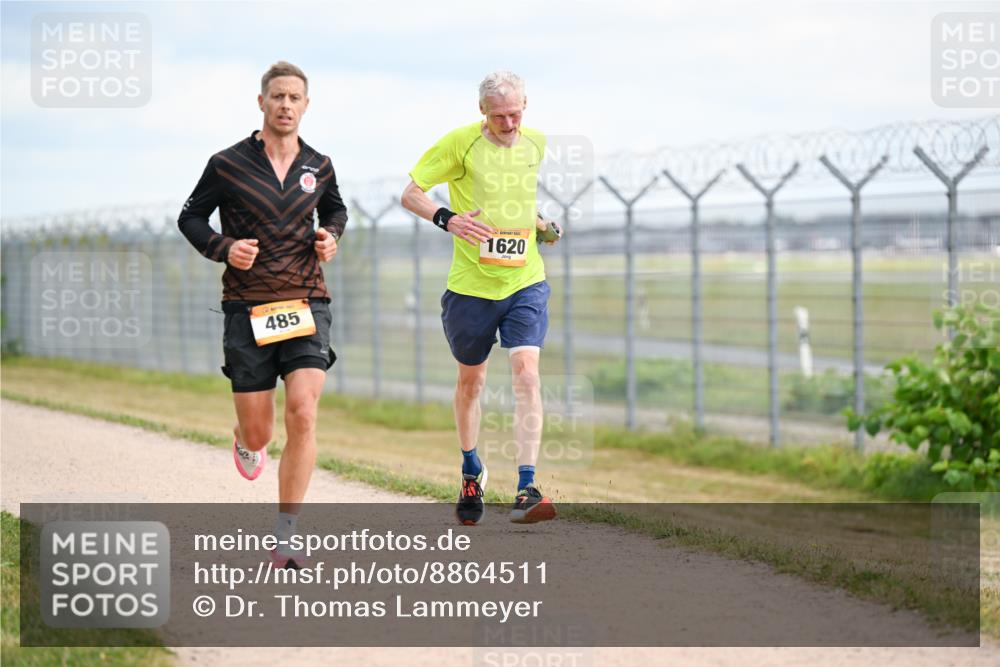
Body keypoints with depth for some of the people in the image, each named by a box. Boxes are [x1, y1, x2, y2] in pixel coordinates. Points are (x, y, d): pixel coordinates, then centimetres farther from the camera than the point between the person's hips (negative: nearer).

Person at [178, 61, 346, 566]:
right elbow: (190, 218, 8)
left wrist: (331, 236, 4)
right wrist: (222, 247, -11)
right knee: (259, 435, 2)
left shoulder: (318, 166, 6)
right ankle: (247, 442, 45)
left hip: (306, 303, 1)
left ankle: (284, 540, -9)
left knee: (303, 415, -17)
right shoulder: (228, 164, -2)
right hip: (247, 308, -1)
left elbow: (335, 209, 26)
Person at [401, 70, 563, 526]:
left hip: (525, 281, 2)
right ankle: (471, 472, 38)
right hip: (472, 283, -1)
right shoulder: (460, 143, -8)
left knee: (526, 372, -16)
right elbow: (410, 193, -6)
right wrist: (447, 219, -24)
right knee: (471, 379, 14)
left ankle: (525, 490, -20)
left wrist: (540, 225, 8)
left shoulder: (535, 143, 6)